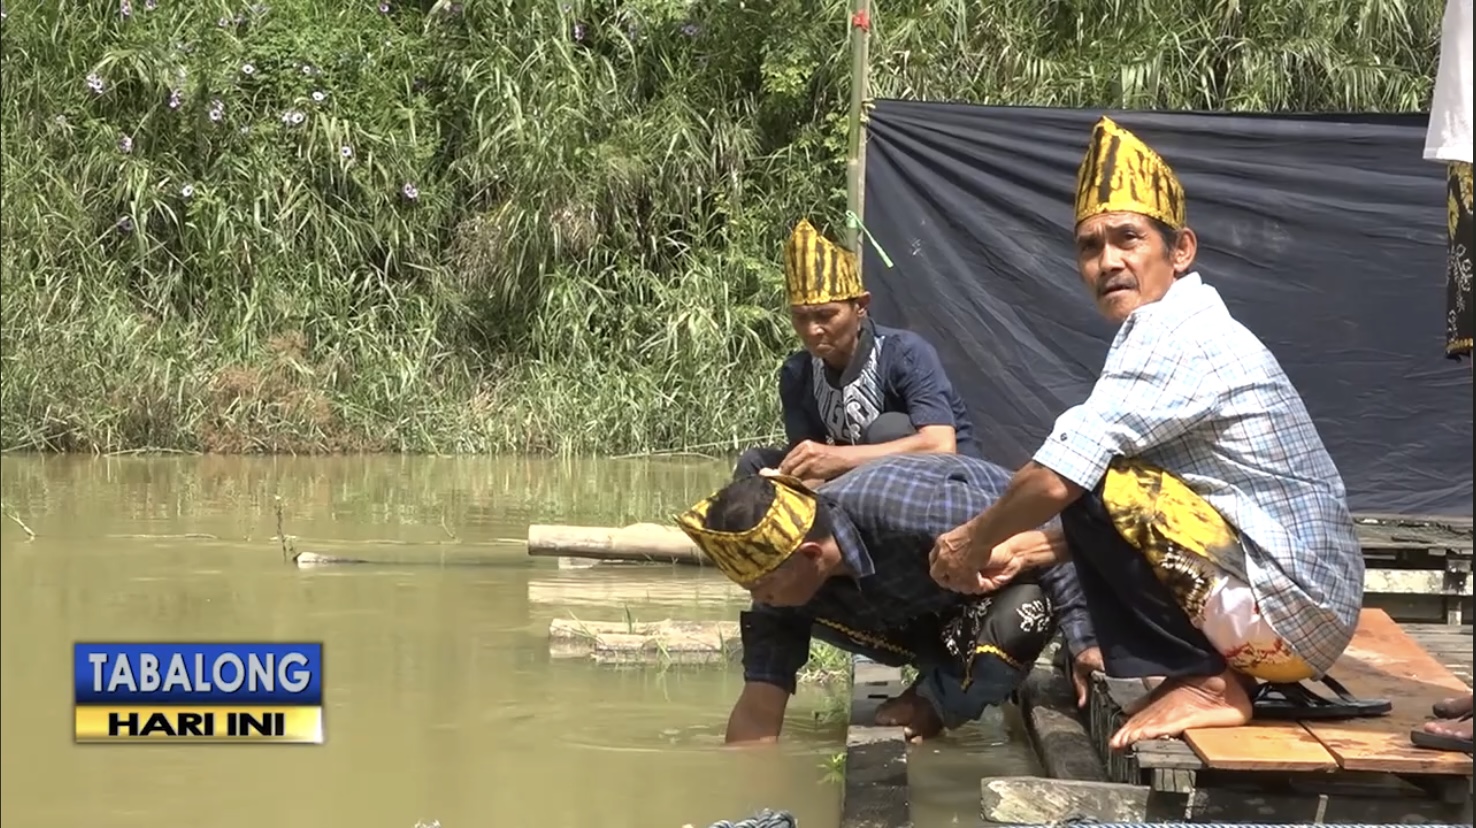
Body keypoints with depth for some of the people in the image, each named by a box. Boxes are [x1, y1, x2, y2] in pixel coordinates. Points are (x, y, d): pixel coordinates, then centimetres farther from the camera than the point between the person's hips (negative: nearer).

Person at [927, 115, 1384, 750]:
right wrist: (1028, 555, 17)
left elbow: (1057, 482, -21)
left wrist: (973, 542, -3)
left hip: (1282, 611, -10)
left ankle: (1204, 683, -8)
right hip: (1310, 610, 10)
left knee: (1088, 483, -18)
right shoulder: (1189, 332, 14)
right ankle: (1229, 674, 12)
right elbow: (1132, 519, 22)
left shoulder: (1172, 334, -16)